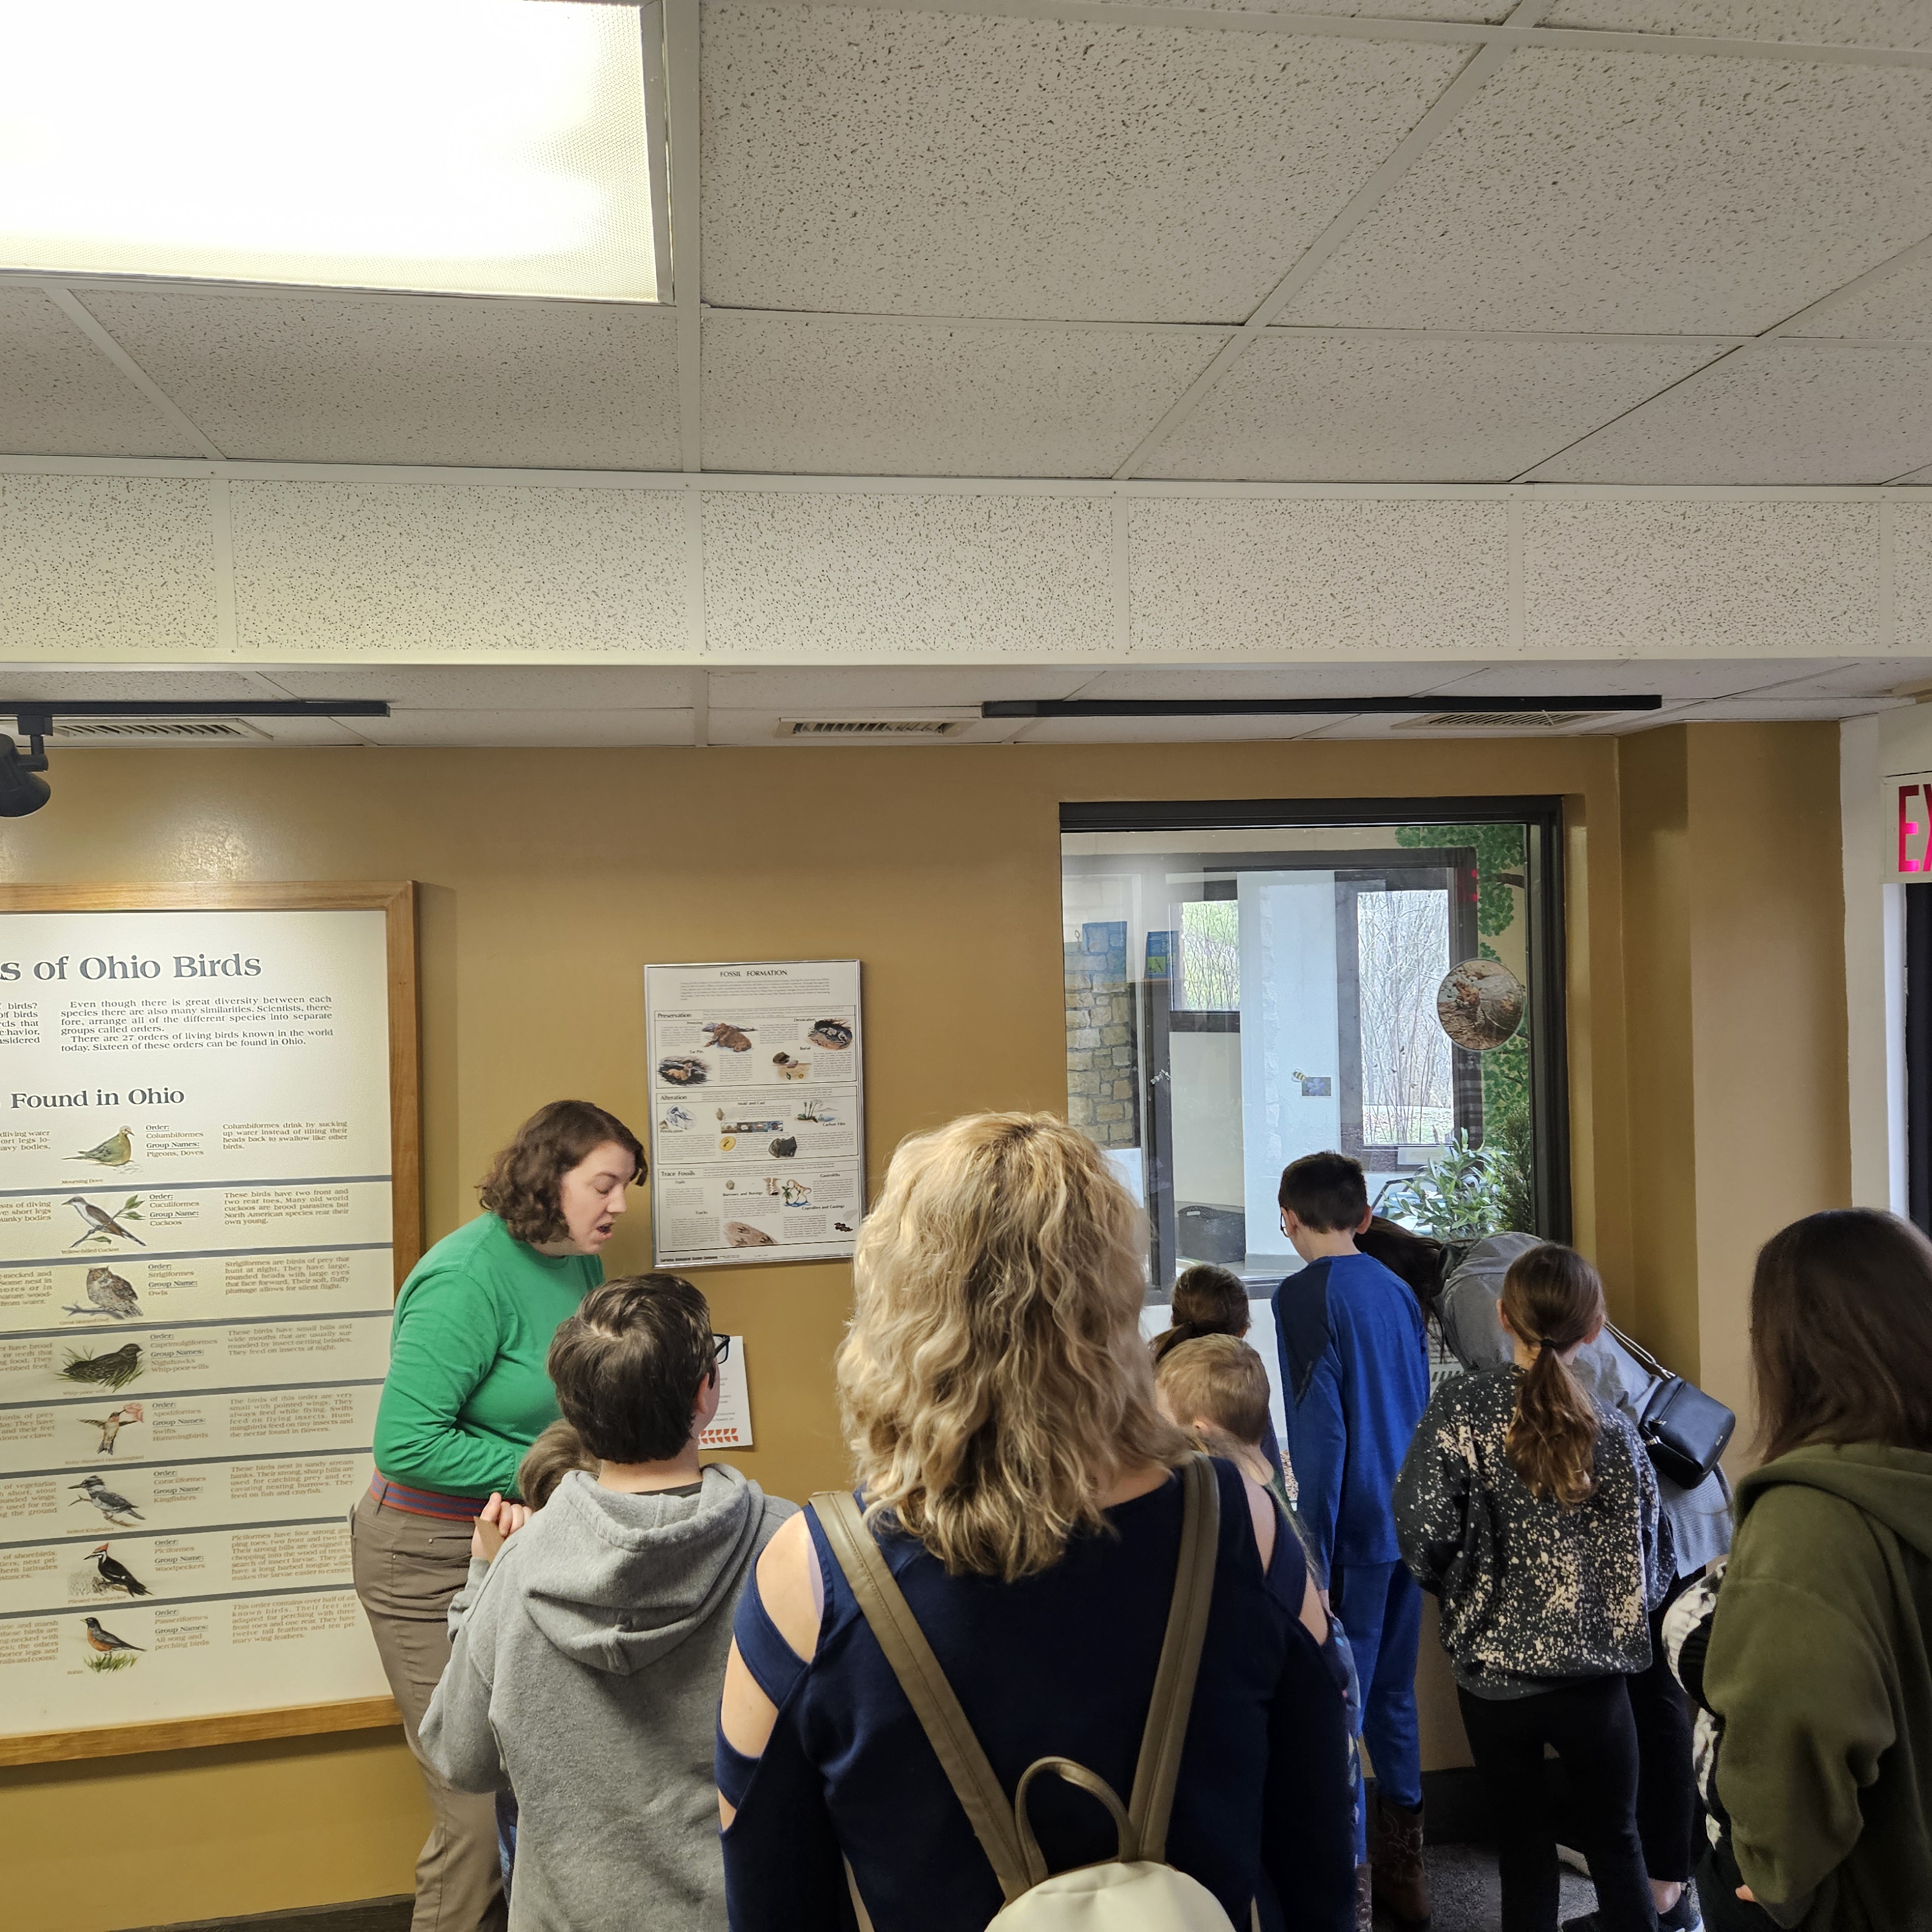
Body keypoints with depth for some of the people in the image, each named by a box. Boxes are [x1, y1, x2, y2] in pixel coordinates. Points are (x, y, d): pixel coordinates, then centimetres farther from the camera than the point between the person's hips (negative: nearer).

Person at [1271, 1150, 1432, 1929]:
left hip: (1353, 1529, -7)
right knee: (1393, 1696, 17)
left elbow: (1321, 1429, -17)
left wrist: (1314, 1557, -15)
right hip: (1410, 1524, 8)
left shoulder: (1305, 1295, -13)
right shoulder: (1398, 1289, 10)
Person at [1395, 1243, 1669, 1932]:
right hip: (1594, 1677, 1)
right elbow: (1650, 1566, 0)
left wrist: (1461, 1589, 2)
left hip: (1494, 1674, -1)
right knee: (1616, 1844, 20)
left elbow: (1422, 1533, -19)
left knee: (1523, 1849, 15)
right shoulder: (1616, 1434, -6)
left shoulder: (1462, 1406, -12)